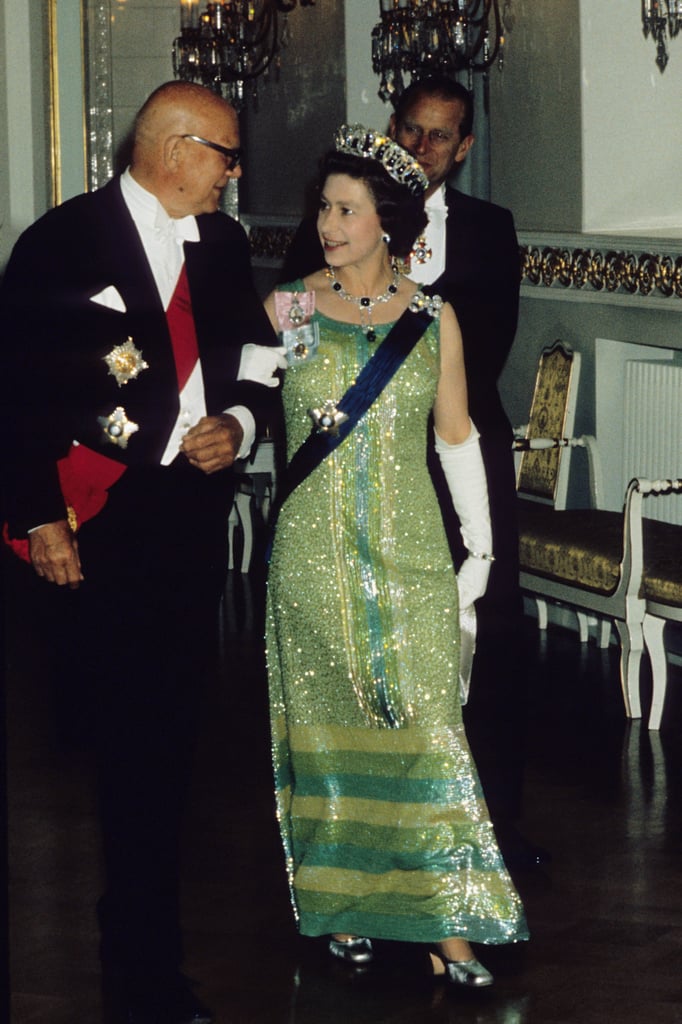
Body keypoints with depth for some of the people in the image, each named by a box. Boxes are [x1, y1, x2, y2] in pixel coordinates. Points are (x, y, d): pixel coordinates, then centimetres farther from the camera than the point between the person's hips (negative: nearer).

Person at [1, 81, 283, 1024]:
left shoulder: (222, 243, 11)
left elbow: (255, 362, 20)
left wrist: (240, 424, -2)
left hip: (194, 510, 6)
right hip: (101, 519, -5)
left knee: (171, 723, 10)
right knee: (135, 727, -6)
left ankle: (141, 907, 26)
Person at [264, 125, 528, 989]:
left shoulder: (432, 320, 4)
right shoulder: (289, 309, 1)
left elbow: (457, 436, 8)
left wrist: (482, 546, 7)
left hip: (410, 552, 0)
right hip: (314, 553, 0)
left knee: (425, 728, -4)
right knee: (328, 730, 6)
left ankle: (445, 925, 0)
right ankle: (342, 907, 19)